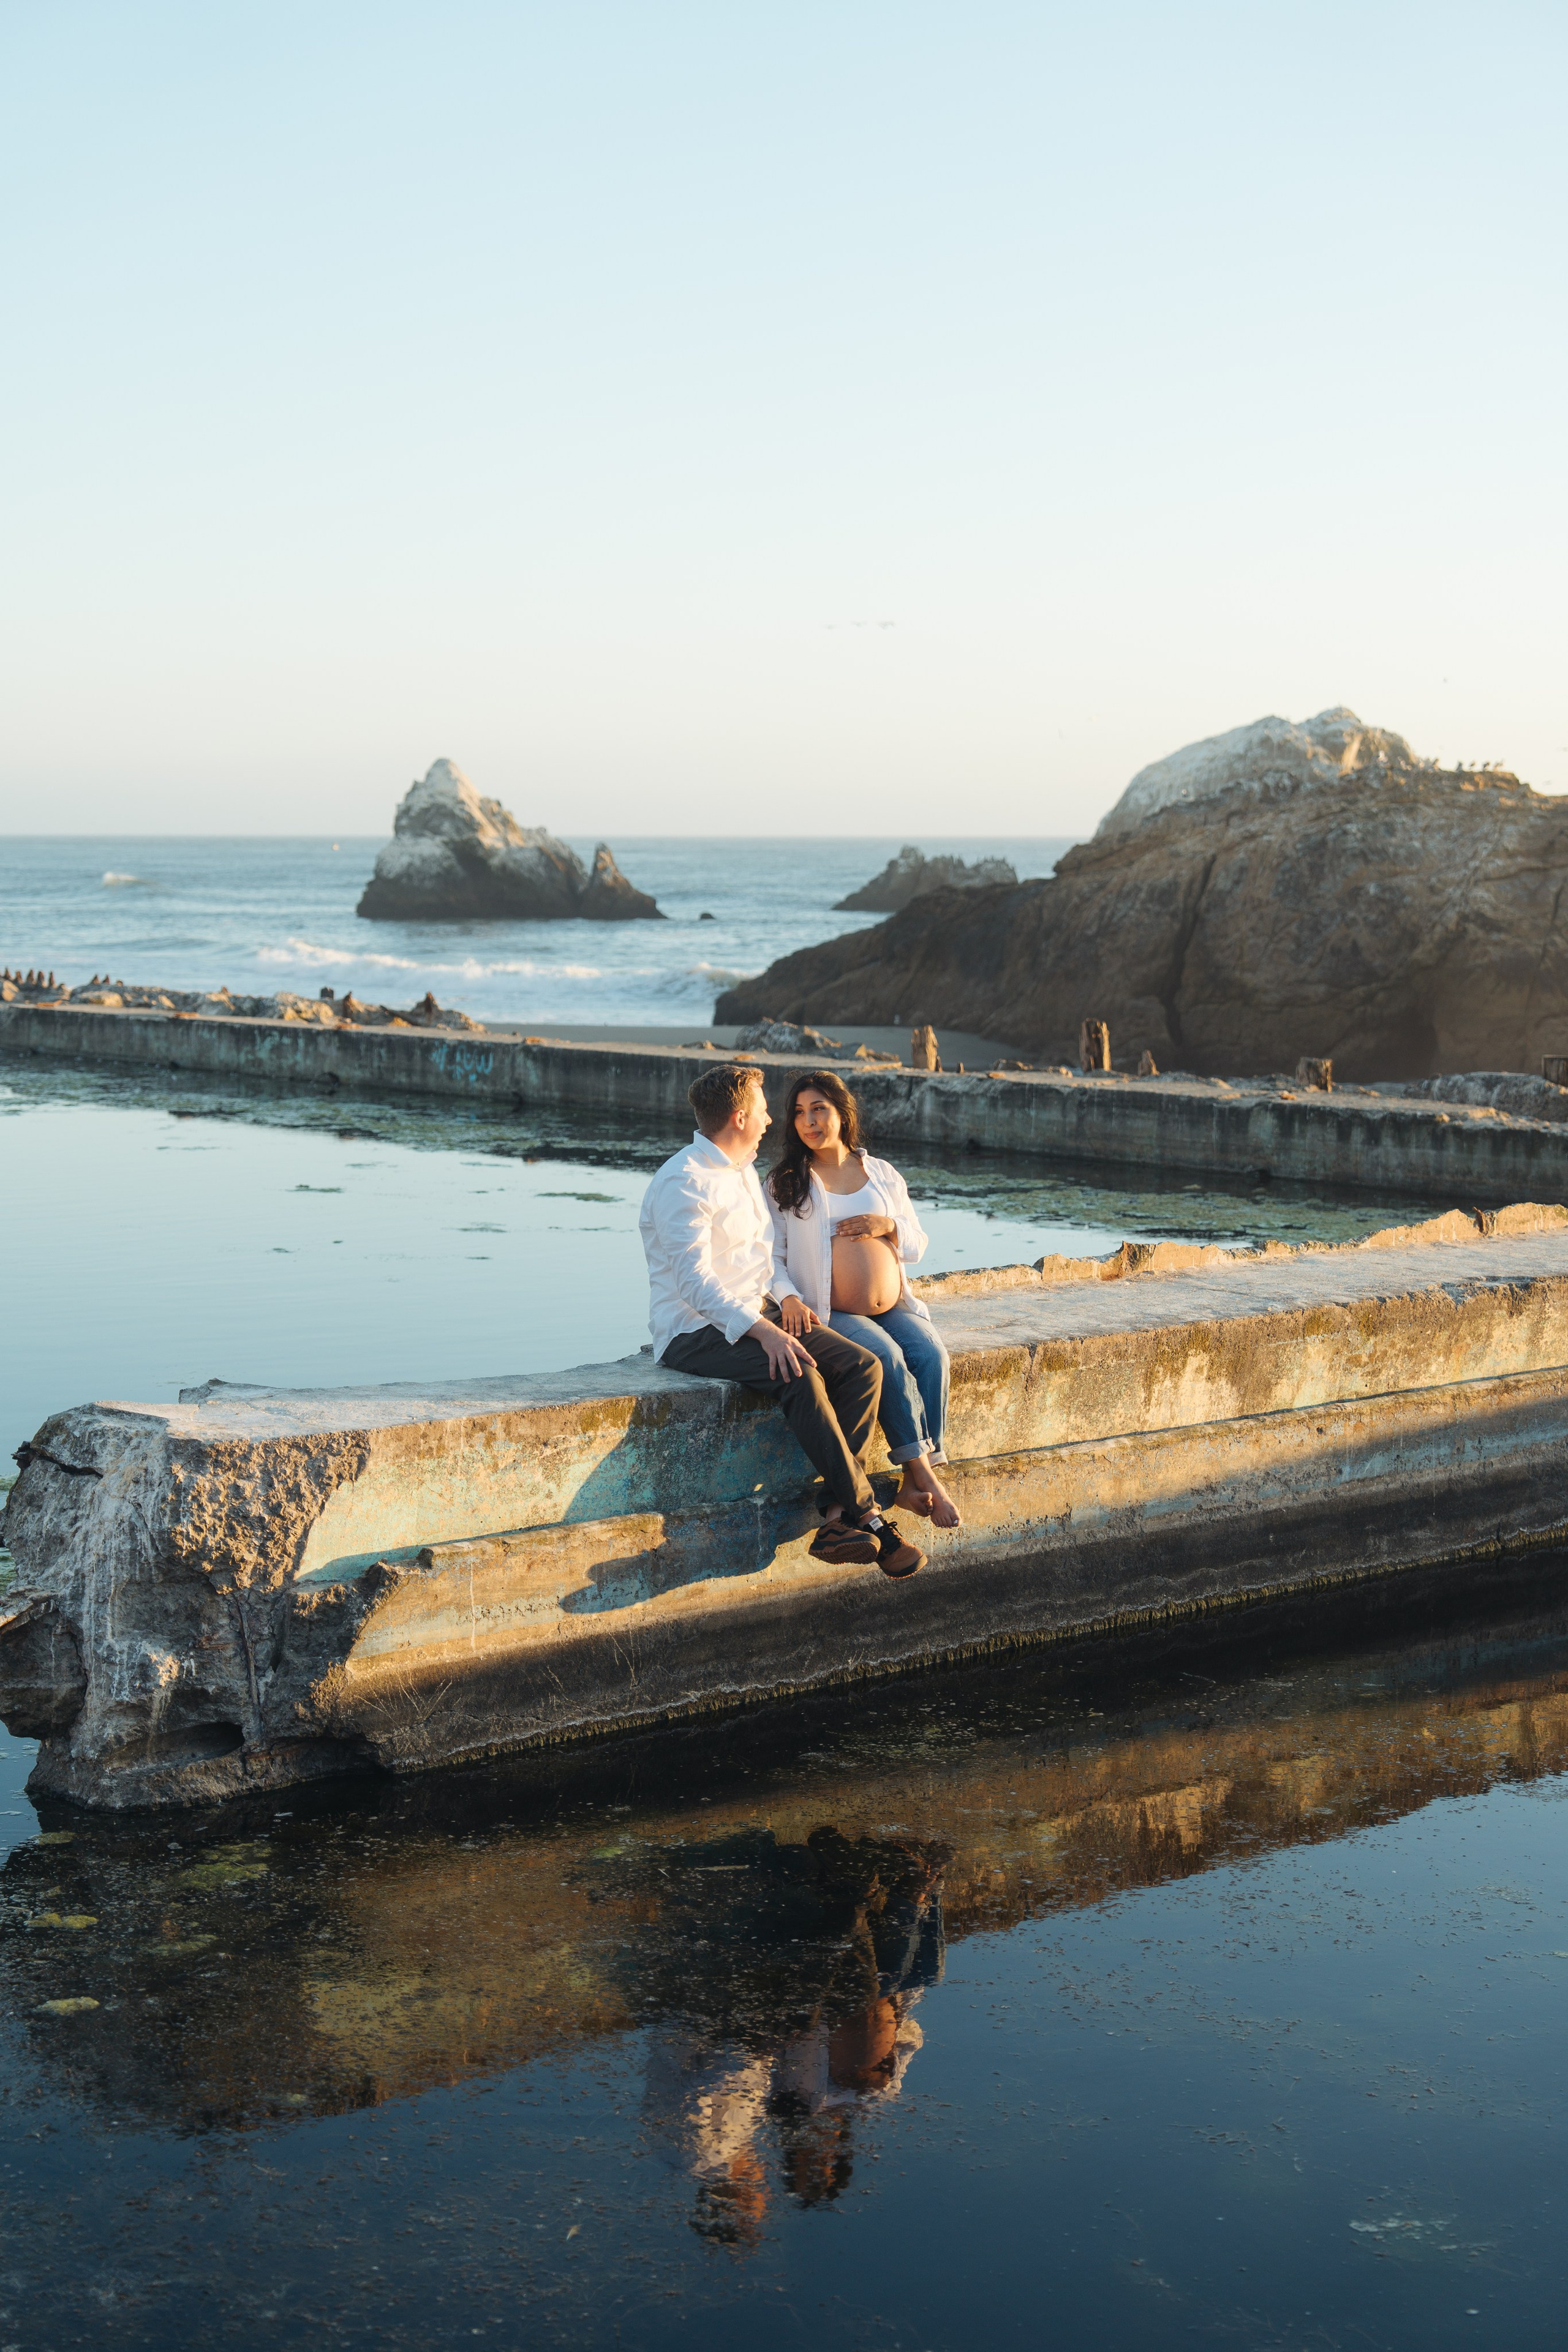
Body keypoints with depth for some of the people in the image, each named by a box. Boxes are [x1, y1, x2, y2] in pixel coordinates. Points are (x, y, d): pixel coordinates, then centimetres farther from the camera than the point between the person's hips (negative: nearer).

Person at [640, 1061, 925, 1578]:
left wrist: (788, 1297, 4)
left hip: (758, 1315, 9)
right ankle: (868, 1516, -26)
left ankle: (836, 1518, -21)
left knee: (861, 1366, -13)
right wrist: (763, 1331, -33)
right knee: (800, 1376, -33)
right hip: (696, 1332, -9)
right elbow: (695, 1281, -24)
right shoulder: (685, 1182, -15)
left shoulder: (744, 1171, 16)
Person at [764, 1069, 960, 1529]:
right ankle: (925, 1474, -29)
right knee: (887, 1357, -32)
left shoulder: (883, 1175, 17)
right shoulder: (783, 1185, 8)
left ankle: (913, 1483, -28)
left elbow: (917, 1245, 20)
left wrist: (889, 1225, -3)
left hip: (895, 1307, 3)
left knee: (931, 1354, -27)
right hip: (831, 1314, -3)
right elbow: (770, 1256, 1)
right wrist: (790, 1299, -18)